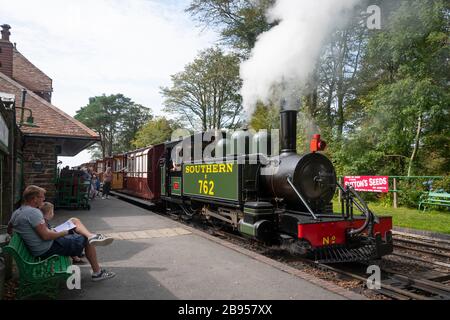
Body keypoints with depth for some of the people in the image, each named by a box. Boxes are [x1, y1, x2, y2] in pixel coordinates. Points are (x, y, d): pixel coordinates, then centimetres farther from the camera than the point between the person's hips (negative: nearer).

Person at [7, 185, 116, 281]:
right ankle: (97, 272, 10)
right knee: (86, 240, 2)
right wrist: (65, 232, -15)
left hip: (38, 251, 10)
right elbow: (46, 236, -29)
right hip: (48, 250, -10)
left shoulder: (16, 212, 7)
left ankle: (92, 236, -12)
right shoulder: (33, 212, -24)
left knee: (75, 221, 14)